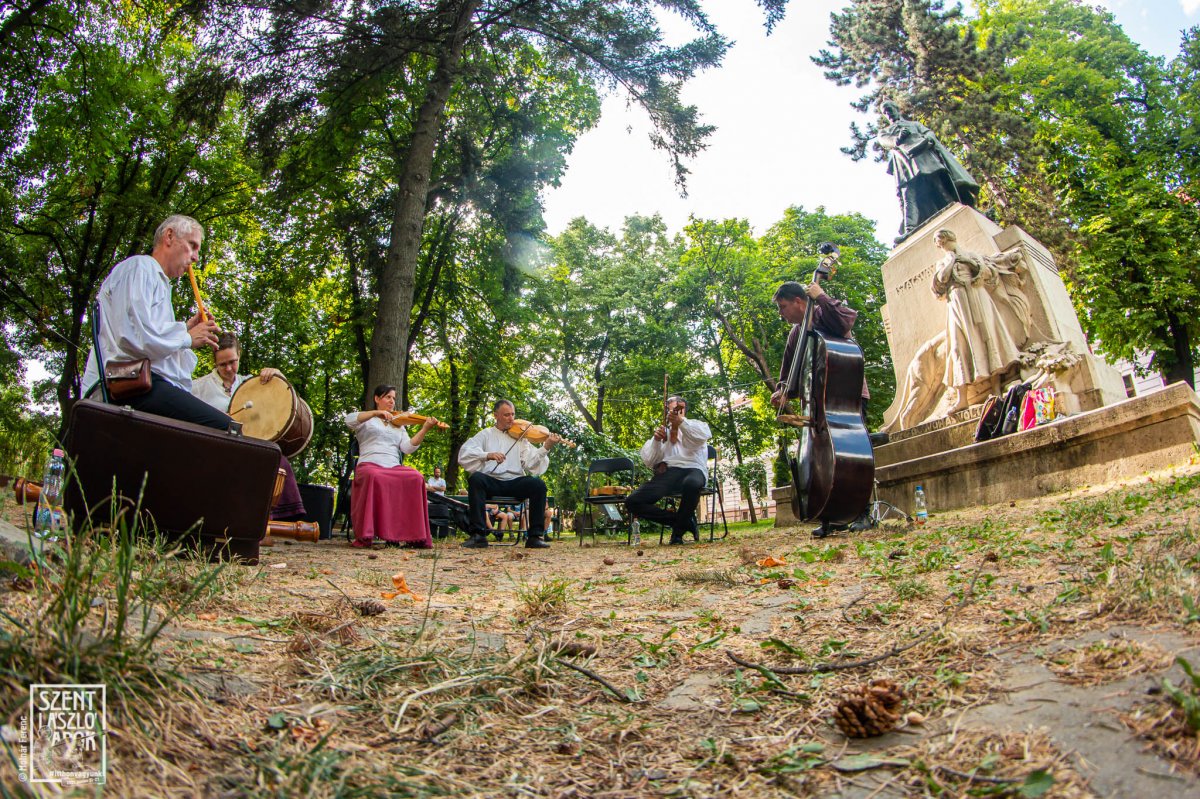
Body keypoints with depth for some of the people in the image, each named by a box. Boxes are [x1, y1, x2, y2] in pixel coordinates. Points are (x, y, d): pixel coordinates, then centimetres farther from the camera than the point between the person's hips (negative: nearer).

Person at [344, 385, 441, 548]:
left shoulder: (398, 426, 26)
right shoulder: (366, 419, 16)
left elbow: (408, 448, 9)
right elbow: (349, 420, -8)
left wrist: (425, 429, -3)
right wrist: (375, 413, -20)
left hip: (394, 467, 4)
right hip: (370, 466, -3)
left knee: (416, 478, -29)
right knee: (374, 477, -41)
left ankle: (414, 535, -29)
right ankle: (363, 535, -36)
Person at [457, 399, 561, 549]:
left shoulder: (520, 437, 14)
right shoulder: (486, 434, 11)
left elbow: (530, 463, -1)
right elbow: (464, 453, -6)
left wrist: (546, 448, -17)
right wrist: (487, 455, -23)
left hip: (514, 482, 1)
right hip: (491, 482, -1)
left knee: (538, 484, -25)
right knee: (476, 479, -32)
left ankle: (535, 536, -18)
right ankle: (478, 535, -28)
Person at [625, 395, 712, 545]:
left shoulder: (694, 425, 23)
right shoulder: (661, 431, 29)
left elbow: (705, 435, -6)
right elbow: (648, 461, 15)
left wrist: (681, 422, -18)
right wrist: (656, 440, -2)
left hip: (692, 469, -3)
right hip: (668, 472, 3)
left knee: (691, 484, -42)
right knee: (632, 502, -19)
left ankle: (679, 529, -14)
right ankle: (684, 520, -8)